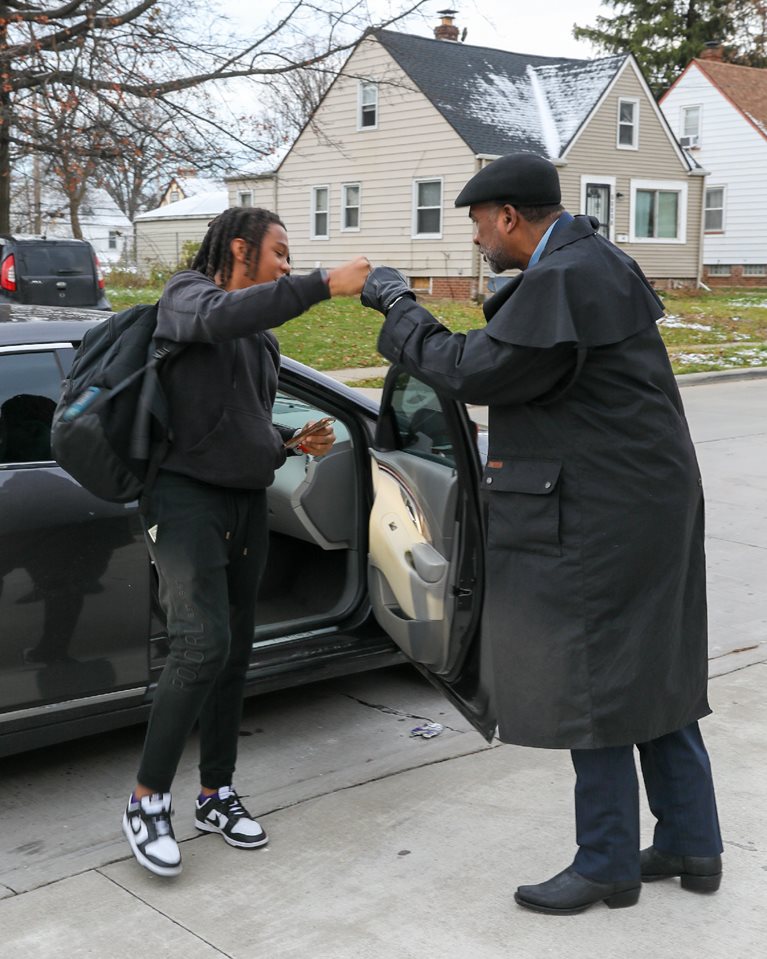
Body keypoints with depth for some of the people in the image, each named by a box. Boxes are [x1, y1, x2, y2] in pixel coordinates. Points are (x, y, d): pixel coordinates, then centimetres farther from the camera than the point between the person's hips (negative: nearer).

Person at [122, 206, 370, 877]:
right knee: (203, 645, -20)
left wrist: (294, 442, 9)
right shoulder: (187, 295, -3)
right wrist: (323, 285, -33)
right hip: (189, 495, -8)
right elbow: (220, 317, -30)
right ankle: (148, 800, -8)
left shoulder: (262, 336, 20)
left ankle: (217, 795, 21)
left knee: (235, 655, 9)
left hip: (247, 504, 8)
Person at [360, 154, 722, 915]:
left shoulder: (564, 281, -19)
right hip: (646, 504, 10)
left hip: (602, 517, -10)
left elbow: (473, 372, -15)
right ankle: (690, 844, 27)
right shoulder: (593, 264, 13)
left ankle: (608, 864, 14)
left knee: (595, 681, 0)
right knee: (655, 674, 15)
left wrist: (397, 307, -4)